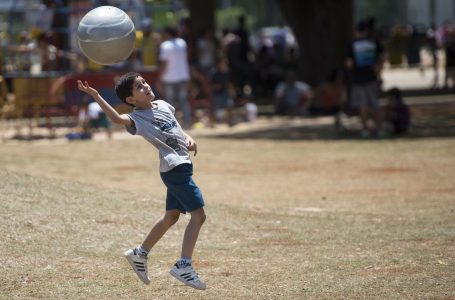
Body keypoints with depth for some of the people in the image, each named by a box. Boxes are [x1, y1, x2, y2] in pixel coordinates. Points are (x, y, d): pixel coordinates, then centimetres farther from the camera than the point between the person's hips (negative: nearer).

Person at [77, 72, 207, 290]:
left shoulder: (163, 105, 10)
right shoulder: (137, 118, -15)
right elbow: (117, 119, -37)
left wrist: (188, 138, 9)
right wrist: (97, 97, -47)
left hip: (181, 166, 9)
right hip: (175, 168, -9)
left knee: (171, 216, 20)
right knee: (198, 215, -13)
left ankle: (140, 253, 33)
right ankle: (183, 266, -13)